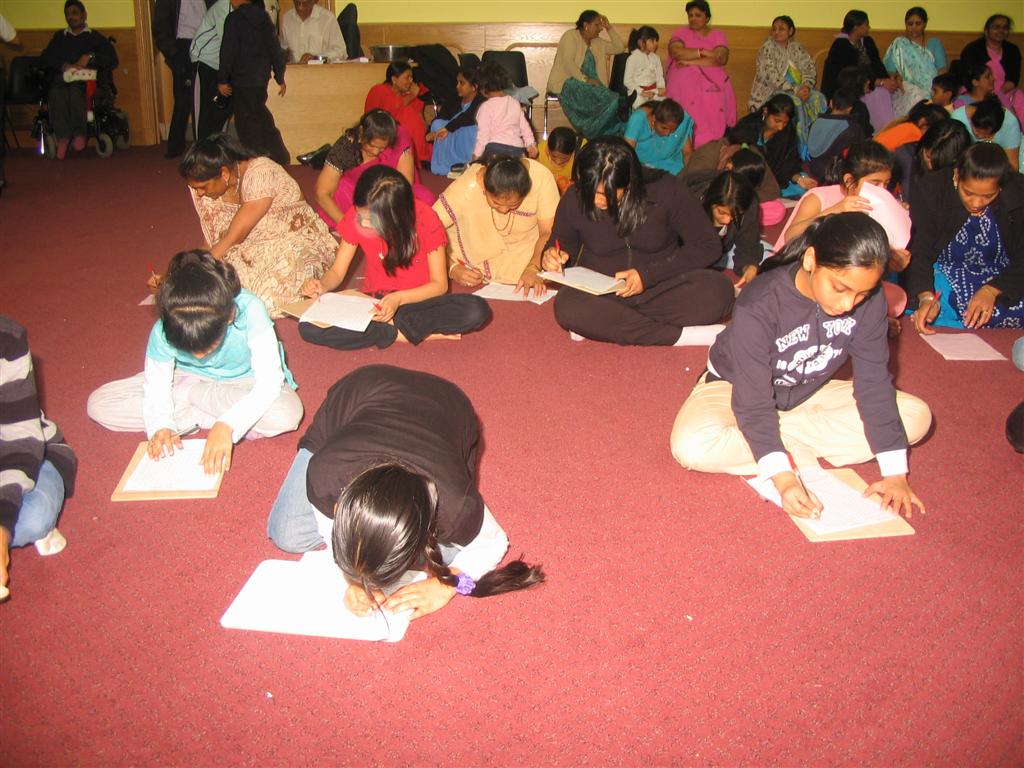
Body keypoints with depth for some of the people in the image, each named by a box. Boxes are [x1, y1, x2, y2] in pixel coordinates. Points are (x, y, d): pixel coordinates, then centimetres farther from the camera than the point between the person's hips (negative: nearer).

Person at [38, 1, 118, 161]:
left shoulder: (95, 37, 20)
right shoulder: (59, 37, 28)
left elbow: (112, 60, 5)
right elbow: (44, 58, 16)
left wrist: (90, 56, -9)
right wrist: (64, 65, -3)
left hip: (87, 80, -2)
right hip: (63, 78, 2)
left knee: (75, 89, -39)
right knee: (56, 93, -35)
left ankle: (79, 134, -33)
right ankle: (63, 137, -39)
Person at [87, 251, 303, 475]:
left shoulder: (249, 311, -36)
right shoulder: (164, 332, -27)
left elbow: (269, 380, -37)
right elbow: (156, 386, -15)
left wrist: (226, 426, -47)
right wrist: (159, 427, -35)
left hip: (244, 380, -1)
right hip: (190, 379, 2)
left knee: (288, 414, -38)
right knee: (99, 404, -12)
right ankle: (207, 416, -14)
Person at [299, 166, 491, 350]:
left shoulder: (425, 219, -18)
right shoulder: (356, 219, -11)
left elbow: (440, 284, -12)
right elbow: (336, 272, -1)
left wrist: (400, 298, -28)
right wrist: (322, 285, -24)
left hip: (417, 301, -2)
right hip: (374, 303, 2)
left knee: (477, 310, -31)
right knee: (308, 327, -26)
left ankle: (391, 325, -19)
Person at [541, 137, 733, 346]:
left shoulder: (665, 190, -11)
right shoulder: (575, 199, -6)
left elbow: (709, 246, -7)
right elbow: (563, 242, 14)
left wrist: (648, 274, -17)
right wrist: (554, 255, -11)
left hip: (661, 289, 0)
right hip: (600, 295, 1)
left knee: (718, 289, -30)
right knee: (568, 305, -35)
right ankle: (682, 335, -30)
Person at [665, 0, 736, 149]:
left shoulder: (718, 35, 14)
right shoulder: (681, 32, 14)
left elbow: (721, 59, -4)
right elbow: (675, 52, -7)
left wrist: (691, 62, -9)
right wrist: (703, 52, -10)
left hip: (713, 84, 1)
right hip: (684, 83, -1)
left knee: (712, 119, -19)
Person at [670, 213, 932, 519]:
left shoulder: (868, 300, -18)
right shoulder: (759, 307, -32)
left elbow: (874, 383, -13)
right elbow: (754, 403, -31)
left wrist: (894, 471, -19)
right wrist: (783, 478, -43)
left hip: (807, 394, 5)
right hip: (736, 387, -5)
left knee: (916, 417, -11)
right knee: (692, 447, -36)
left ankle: (785, 439, -16)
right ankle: (800, 454, -17)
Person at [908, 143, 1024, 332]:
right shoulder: (931, 189, -16)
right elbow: (919, 250, -19)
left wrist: (992, 290, -27)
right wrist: (926, 297, -36)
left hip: (1002, 276, 2)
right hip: (945, 270, -1)